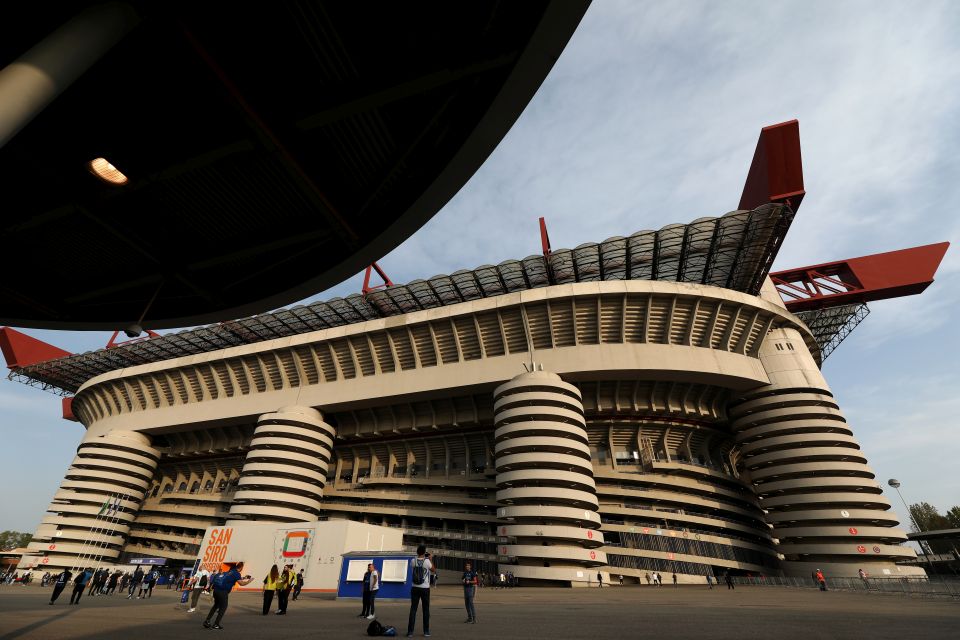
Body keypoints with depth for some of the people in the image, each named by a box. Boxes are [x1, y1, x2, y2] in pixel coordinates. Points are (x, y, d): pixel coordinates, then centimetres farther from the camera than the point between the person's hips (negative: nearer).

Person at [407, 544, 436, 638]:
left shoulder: (413, 561, -5)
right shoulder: (427, 561, -12)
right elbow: (434, 570, 4)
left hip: (415, 588, 2)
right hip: (425, 588, -2)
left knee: (413, 609, 6)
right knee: (426, 610, 11)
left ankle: (410, 632, 3)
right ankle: (426, 631, 17)